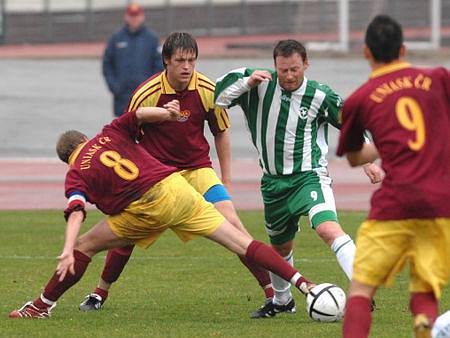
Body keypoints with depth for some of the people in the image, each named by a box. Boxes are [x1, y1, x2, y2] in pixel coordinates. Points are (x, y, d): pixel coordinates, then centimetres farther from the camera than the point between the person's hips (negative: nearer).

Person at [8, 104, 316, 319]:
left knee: (85, 246, 12)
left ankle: (43, 306, 13)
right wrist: (166, 112, -1)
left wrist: (68, 250, -21)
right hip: (177, 187, 4)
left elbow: (76, 211, -11)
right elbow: (139, 114, 2)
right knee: (242, 243, 4)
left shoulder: (76, 174, 6)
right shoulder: (111, 133, 19)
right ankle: (303, 284, -4)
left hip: (148, 210, -4)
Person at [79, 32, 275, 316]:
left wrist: (226, 181, 6)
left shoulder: (208, 91, -10)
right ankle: (101, 293, 15)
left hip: (197, 167, 1)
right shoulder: (146, 94, -15)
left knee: (231, 222, -16)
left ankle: (272, 291, -13)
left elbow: (221, 133, 6)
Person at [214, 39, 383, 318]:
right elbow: (217, 97, -4)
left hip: (309, 176, -4)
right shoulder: (259, 84, -4)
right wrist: (246, 83, -18)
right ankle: (282, 300, 45)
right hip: (273, 181, 4)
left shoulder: (320, 96, -9)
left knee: (328, 228, -29)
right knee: (281, 246, 20)